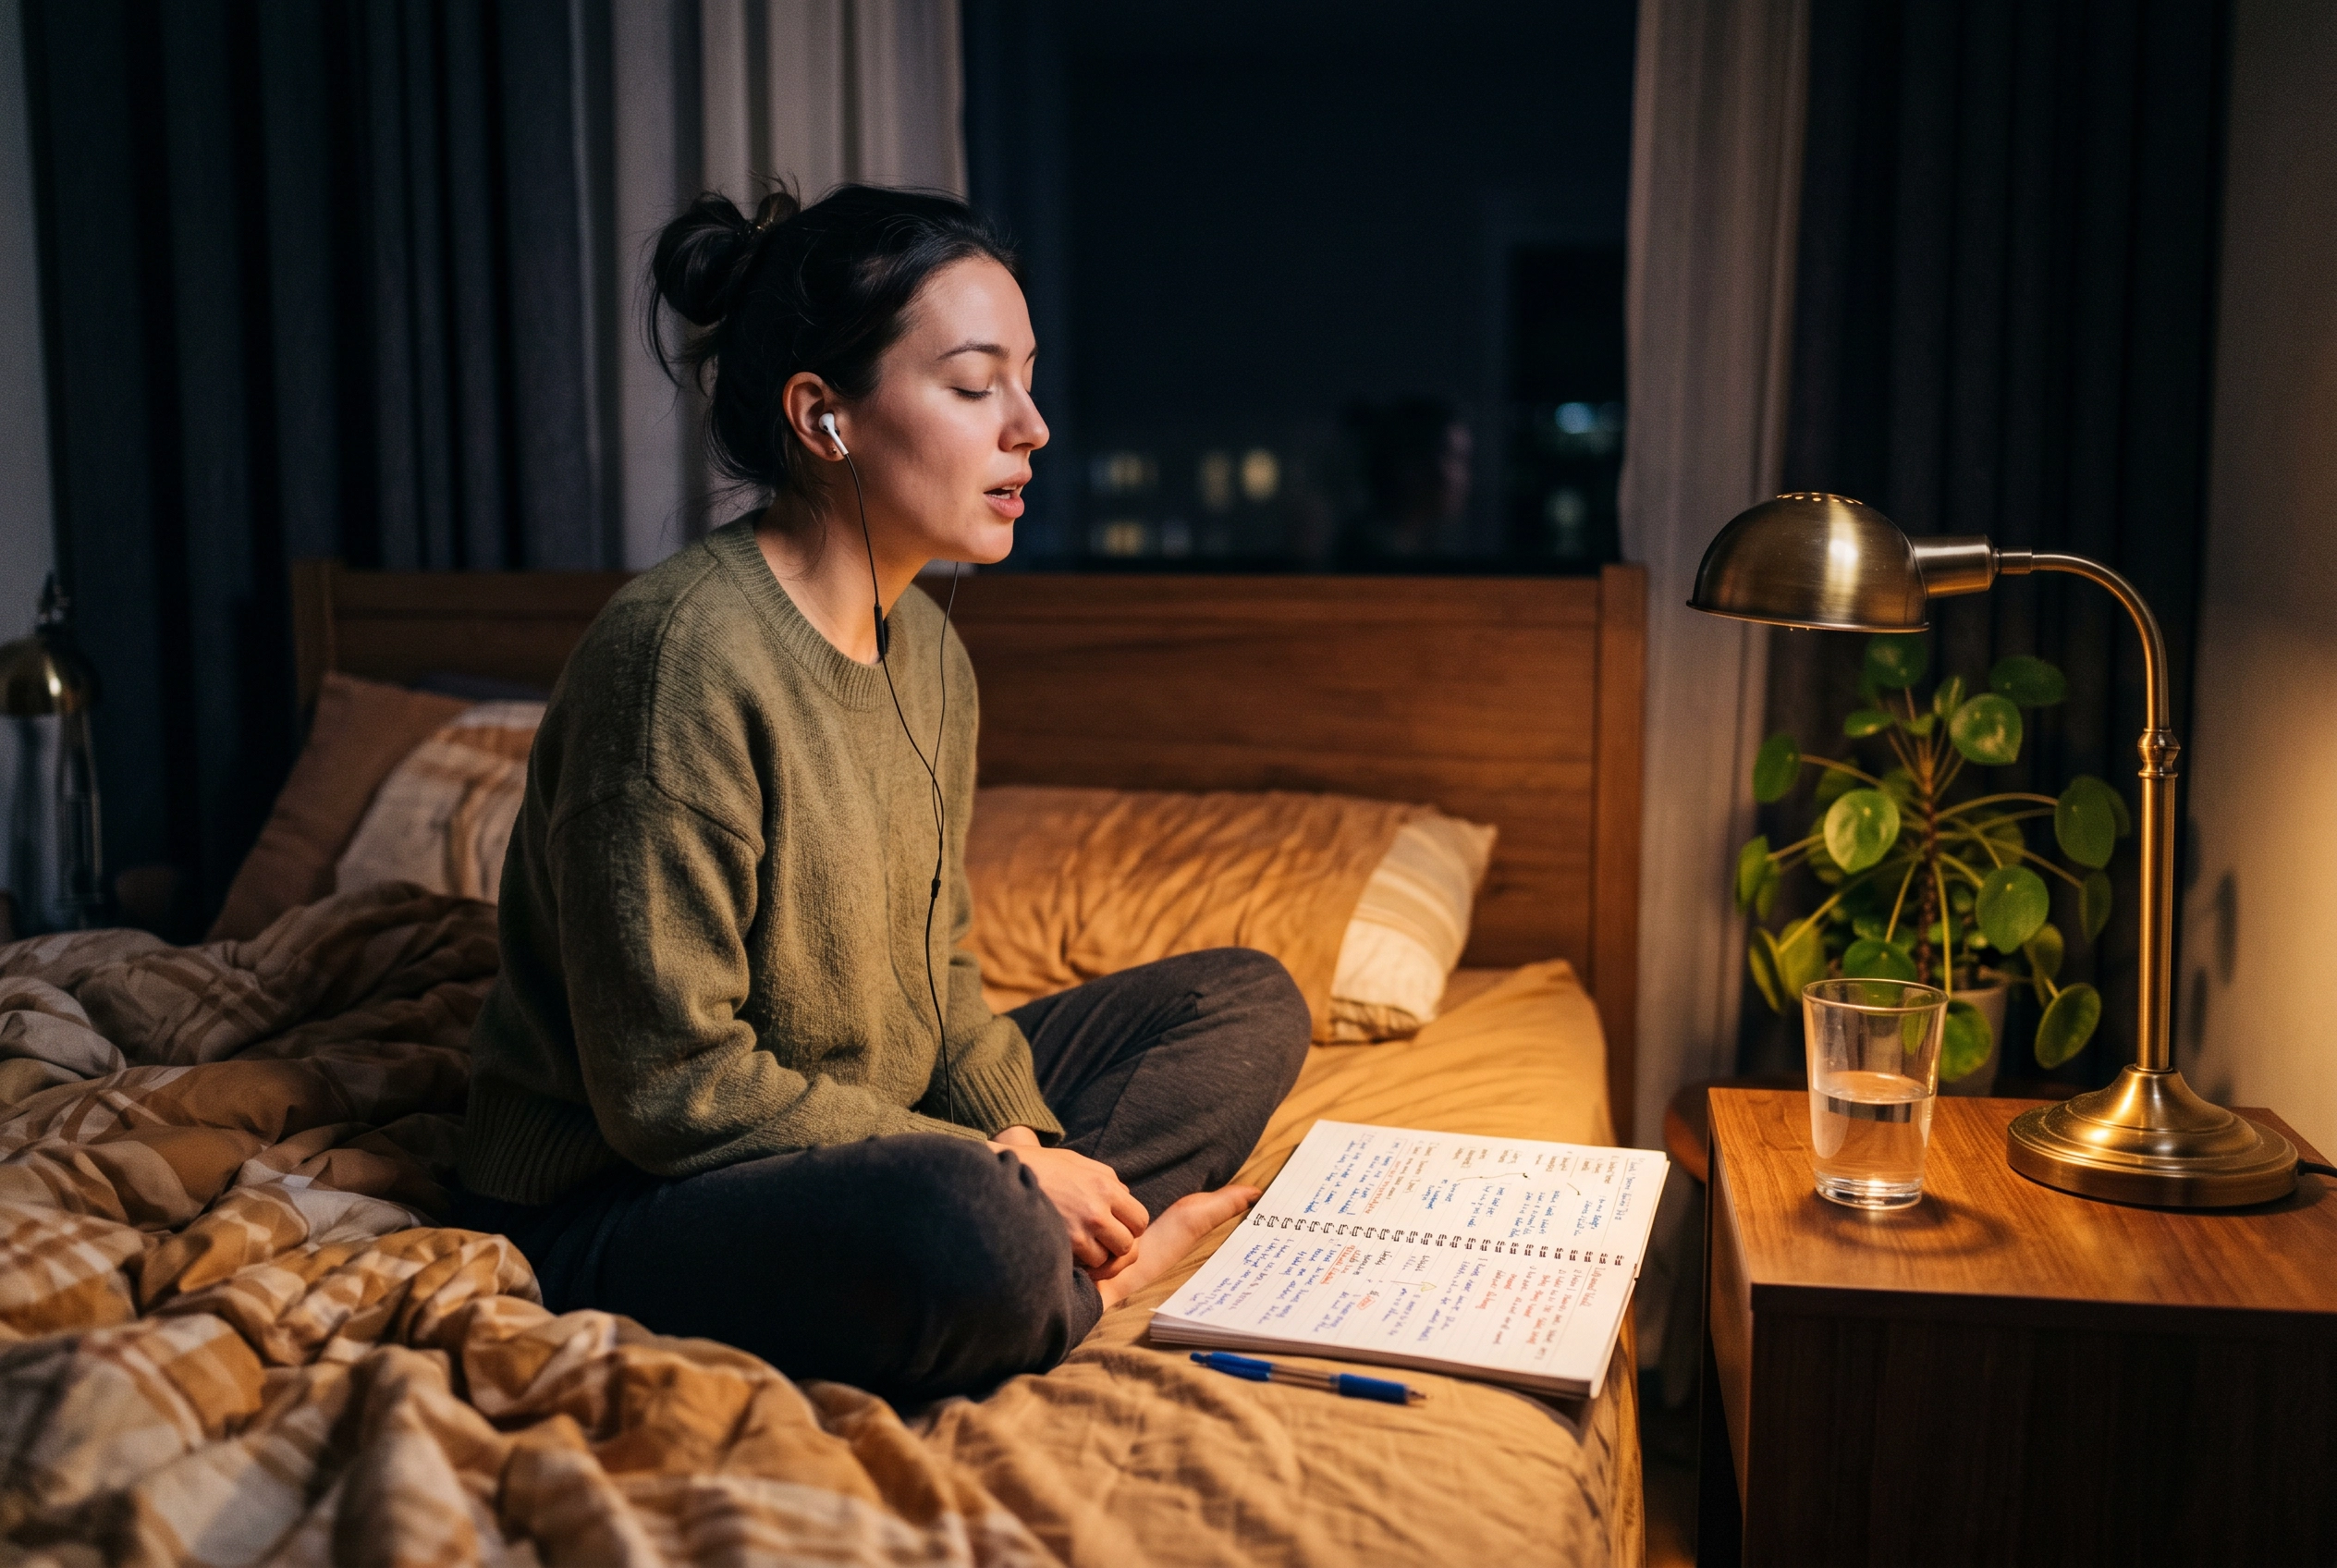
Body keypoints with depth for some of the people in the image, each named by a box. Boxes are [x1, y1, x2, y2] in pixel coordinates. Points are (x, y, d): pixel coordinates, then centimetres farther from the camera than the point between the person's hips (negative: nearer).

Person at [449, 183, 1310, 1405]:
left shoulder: (927, 647, 4)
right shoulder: (683, 657, -23)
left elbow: (933, 972, 10)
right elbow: (668, 1089, -23)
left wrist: (1029, 1147, -8)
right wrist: (996, 1170, -20)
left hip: (871, 1134, 9)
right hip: (611, 1208, -8)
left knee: (1249, 1003, 7)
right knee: (976, 1236, -39)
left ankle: (1078, 1234, -14)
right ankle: (1115, 1253, -6)